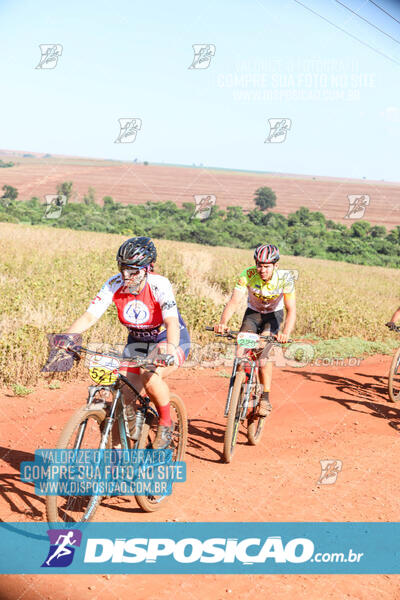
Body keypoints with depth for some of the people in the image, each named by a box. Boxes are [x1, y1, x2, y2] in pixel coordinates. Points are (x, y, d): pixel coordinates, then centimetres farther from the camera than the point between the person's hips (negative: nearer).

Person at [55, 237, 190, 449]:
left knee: (149, 375, -34)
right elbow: (89, 316, -23)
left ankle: (165, 423, -7)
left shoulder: (159, 285, -27)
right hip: (137, 342, 4)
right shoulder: (114, 285, -17)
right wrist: (66, 336, -41)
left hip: (168, 340, -4)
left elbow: (172, 321, -41)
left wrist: (170, 347, -61)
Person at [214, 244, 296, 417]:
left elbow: (291, 310, -33)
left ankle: (265, 399, -17)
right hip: (253, 313, 2)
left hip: (274, 314, -2)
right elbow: (234, 301, -34)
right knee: (241, 352, -18)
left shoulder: (285, 279, -28)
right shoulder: (248, 275, -27)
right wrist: (223, 322, -53)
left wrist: (286, 333, -51)